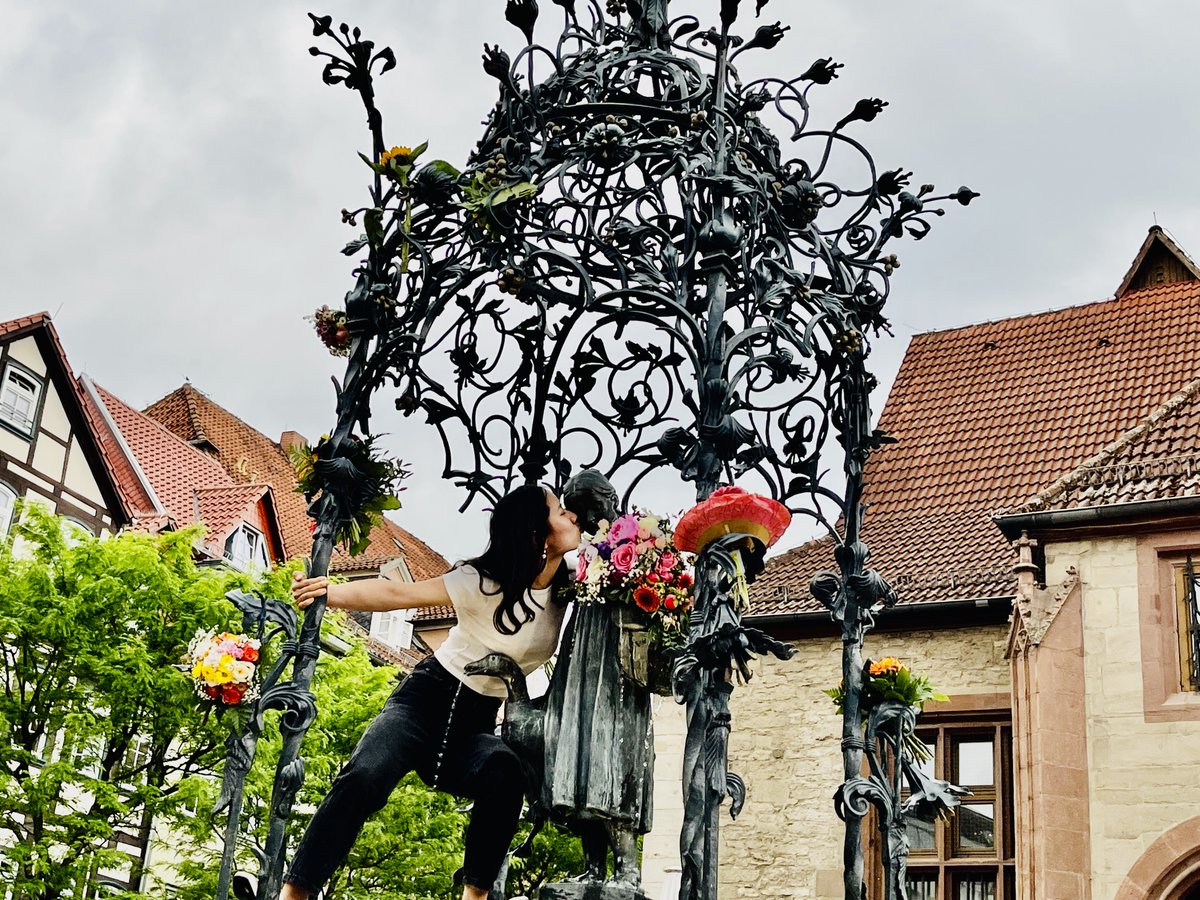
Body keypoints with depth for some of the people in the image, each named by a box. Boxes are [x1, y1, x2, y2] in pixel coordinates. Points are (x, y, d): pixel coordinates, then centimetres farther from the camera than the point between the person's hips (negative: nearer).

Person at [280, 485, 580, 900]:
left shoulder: (565, 592, -1)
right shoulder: (486, 582, -16)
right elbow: (399, 593, -22)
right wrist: (328, 593, -34)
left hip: (476, 724, 4)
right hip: (428, 698, -4)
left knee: (506, 775, -31)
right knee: (364, 777, -29)